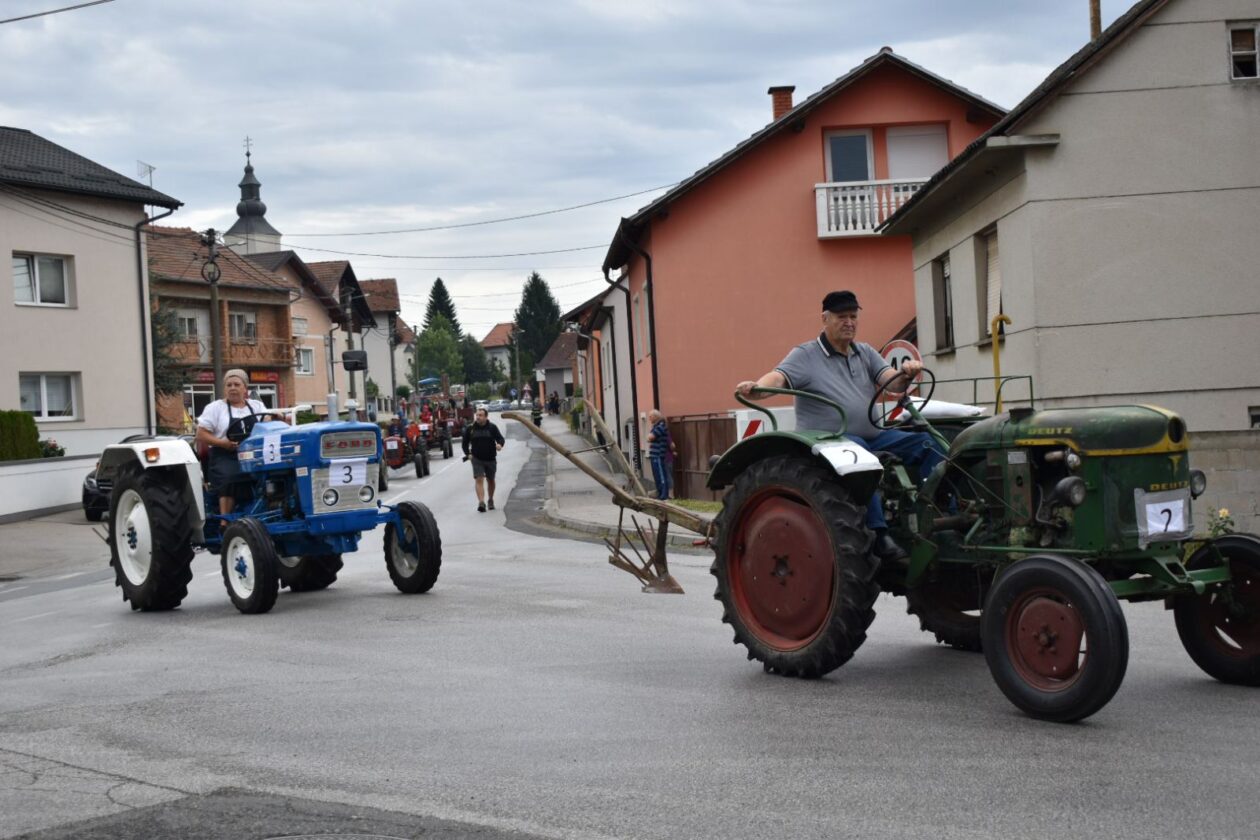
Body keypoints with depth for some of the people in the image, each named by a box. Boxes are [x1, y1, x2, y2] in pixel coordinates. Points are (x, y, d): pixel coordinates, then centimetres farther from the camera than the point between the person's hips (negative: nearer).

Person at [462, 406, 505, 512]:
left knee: (490, 480, 16)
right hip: (477, 459, -1)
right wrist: (468, 454, -5)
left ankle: (490, 500, 36)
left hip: (490, 459, 1)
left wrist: (500, 444, -28)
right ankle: (481, 503, -23)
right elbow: (465, 442, 8)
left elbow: (500, 438, -5)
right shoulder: (470, 428, -1)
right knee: (479, 480, -14)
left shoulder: (492, 427, -3)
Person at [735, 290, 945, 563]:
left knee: (925, 443, -14)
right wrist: (755, 388, -39)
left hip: (871, 435, 6)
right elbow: (777, 379, -16)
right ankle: (879, 535, -44)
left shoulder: (866, 353, 16)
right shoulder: (805, 355, 1)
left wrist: (906, 375, -22)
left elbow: (892, 383, 2)